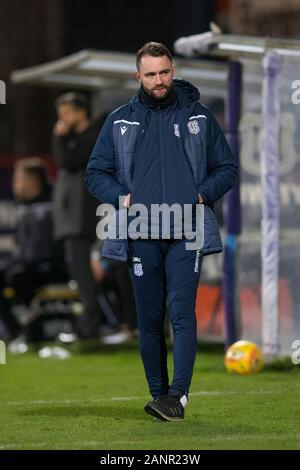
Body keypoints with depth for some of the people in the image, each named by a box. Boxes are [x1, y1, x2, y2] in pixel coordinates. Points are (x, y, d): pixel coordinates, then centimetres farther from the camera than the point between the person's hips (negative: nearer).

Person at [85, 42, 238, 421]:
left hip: (186, 234, -2)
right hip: (140, 235, 2)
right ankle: (158, 393, 14)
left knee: (182, 312, -13)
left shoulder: (198, 117, 9)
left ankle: (178, 395, -18)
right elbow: (95, 173, 14)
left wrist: (202, 195, -3)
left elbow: (227, 168, 14)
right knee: (149, 319, 5)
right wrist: (121, 198, -3)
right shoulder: (119, 121, 10)